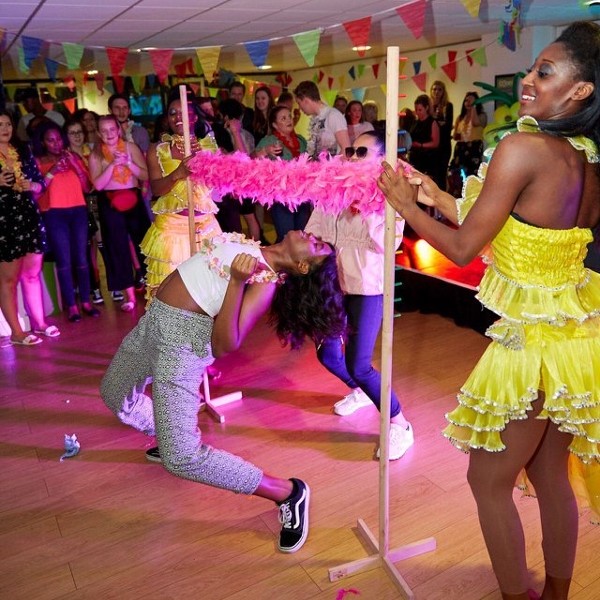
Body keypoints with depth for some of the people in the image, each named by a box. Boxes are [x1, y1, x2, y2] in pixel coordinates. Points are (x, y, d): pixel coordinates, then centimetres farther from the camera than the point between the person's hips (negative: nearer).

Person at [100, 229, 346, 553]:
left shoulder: (268, 282, -20)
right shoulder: (253, 248, 3)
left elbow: (226, 344, -29)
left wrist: (236, 281, -36)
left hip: (181, 337, -9)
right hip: (155, 320, 9)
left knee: (181, 458, -16)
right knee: (115, 394, 29)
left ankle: (288, 492, -4)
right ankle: (171, 436, 50)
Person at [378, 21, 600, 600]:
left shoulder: (523, 148, -20)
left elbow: (464, 248, -16)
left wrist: (406, 206, 0)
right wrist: (438, 198, 13)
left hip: (534, 345, -8)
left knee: (489, 481, 12)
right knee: (550, 477, 24)